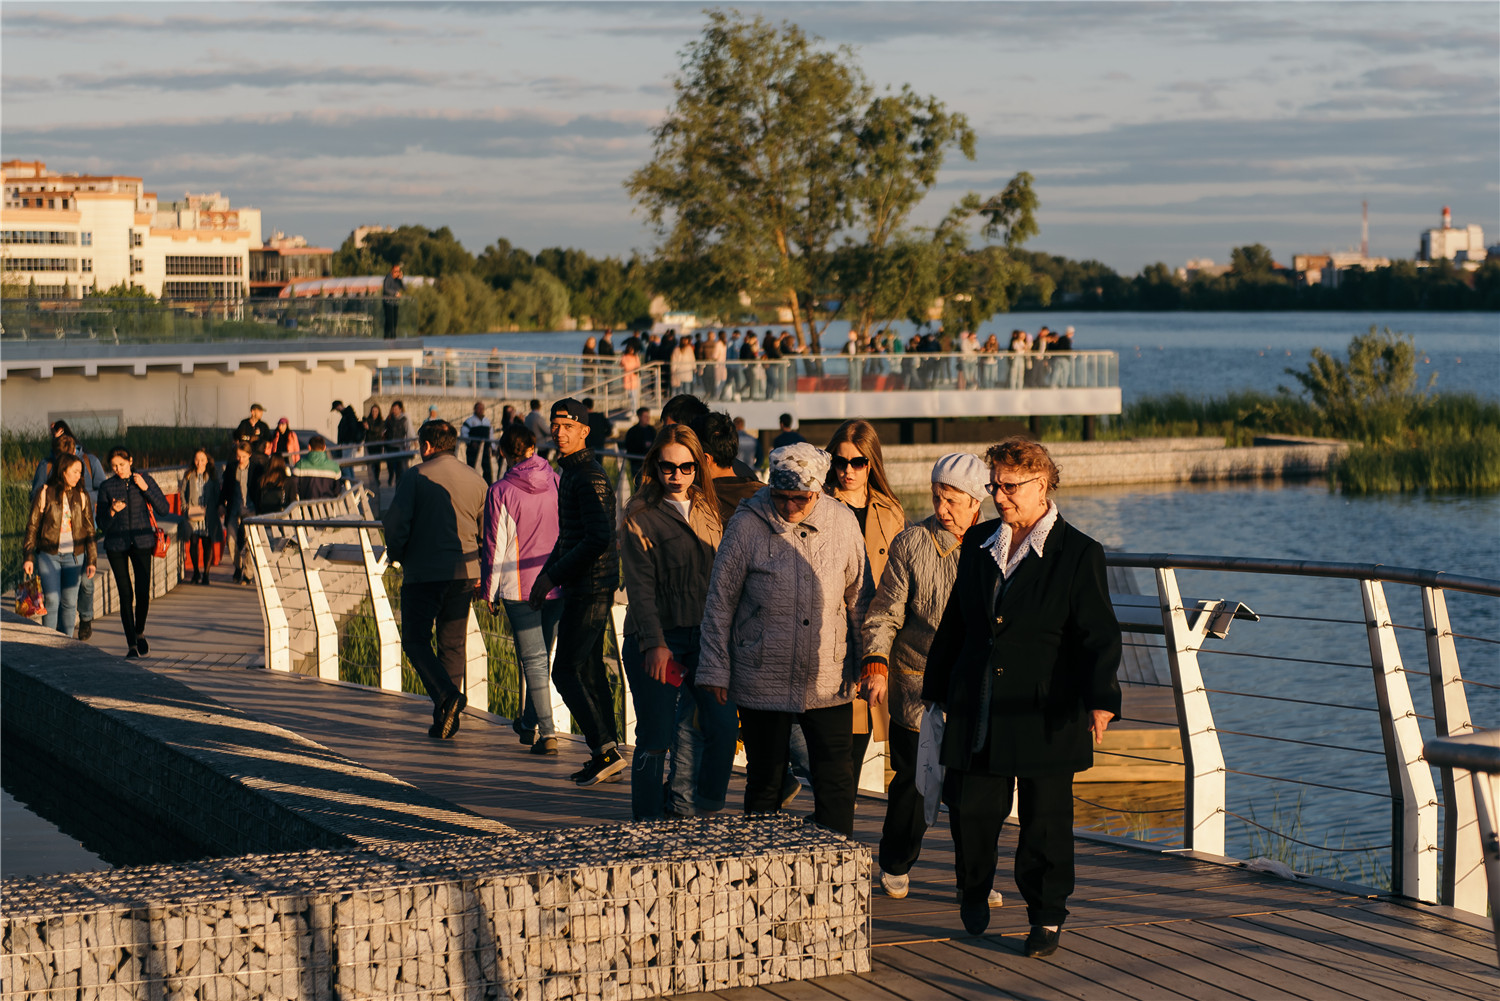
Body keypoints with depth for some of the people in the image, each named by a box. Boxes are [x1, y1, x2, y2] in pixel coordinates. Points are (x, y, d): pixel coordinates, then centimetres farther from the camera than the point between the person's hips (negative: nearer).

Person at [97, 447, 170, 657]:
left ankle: (140, 632, 20)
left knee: (143, 592, -8)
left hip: (141, 543, 0)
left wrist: (145, 488, -13)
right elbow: (103, 525, 3)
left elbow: (164, 510, -4)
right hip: (116, 545, 0)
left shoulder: (145, 480, 2)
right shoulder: (107, 487, 1)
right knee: (125, 595, -4)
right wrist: (112, 511, -18)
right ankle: (131, 644, 4)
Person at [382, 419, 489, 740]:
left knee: (416, 641, 3)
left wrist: (397, 554, 6)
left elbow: (396, 521, -11)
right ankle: (445, 719, 10)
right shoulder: (475, 480, 8)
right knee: (453, 644, 11)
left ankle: (446, 694, -18)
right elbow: (487, 531, 9)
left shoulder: (416, 476, -5)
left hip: (423, 572, -5)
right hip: (464, 573, 5)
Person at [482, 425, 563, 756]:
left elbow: (495, 545, -8)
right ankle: (528, 722, 28)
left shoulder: (501, 492, -9)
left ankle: (547, 732, -7)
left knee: (533, 660, -1)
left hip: (520, 586, -4)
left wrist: (489, 590, 2)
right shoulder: (557, 483, 1)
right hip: (559, 585, 4)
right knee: (540, 655, 18)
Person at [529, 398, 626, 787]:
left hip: (590, 587, -10)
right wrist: (547, 572, 21)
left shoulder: (589, 477, -17)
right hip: (582, 587, 10)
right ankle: (607, 756, 17)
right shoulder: (570, 472, 16)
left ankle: (605, 750, -10)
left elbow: (598, 539, -26)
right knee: (590, 670, 13)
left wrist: (553, 575, -21)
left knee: (565, 671, -9)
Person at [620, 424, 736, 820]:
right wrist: (654, 644, -19)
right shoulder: (641, 517, -3)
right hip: (655, 640, -5)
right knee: (654, 738, -3)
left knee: (723, 727, -5)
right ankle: (648, 824, 9)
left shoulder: (708, 513, 14)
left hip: (703, 637, 5)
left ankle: (708, 811, 12)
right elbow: (640, 586, -10)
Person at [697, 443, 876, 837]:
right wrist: (715, 669, -1)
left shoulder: (843, 522, 1)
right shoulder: (747, 525, -7)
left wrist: (867, 662, 12)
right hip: (763, 683, -2)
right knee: (765, 780, 8)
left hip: (828, 682, 2)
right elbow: (720, 603, 0)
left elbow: (859, 597, 11)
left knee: (835, 782, 4)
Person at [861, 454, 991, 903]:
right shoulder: (911, 544, -2)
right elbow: (886, 611, -1)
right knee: (913, 781, 3)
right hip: (918, 687, -2)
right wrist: (877, 655, -15)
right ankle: (895, 865, 24)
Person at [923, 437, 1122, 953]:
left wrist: (1101, 700, -22)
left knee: (1046, 820, 3)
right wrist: (938, 691, 18)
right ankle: (974, 893, 29)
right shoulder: (978, 543, 11)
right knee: (971, 810, 3)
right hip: (977, 711, 4)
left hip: (1045, 714, -4)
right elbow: (954, 623, 18)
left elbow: (1099, 635, -9)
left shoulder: (1078, 554, -4)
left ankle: (1046, 918, 17)